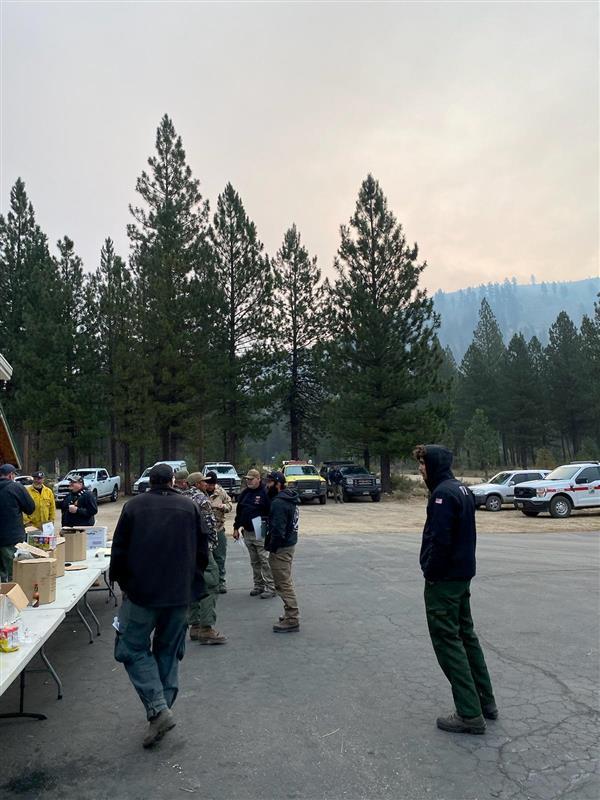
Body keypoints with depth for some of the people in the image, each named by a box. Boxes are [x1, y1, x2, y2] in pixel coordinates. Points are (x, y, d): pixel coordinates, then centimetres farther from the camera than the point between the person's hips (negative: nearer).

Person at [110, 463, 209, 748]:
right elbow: (203, 552, 4)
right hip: (181, 594, 3)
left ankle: (158, 710, -5)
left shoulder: (133, 506, -2)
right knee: (168, 651, 17)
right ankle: (163, 709, 20)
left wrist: (123, 583, 16)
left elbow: (119, 552, 1)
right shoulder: (190, 507, 2)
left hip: (141, 593, -2)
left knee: (134, 649, 9)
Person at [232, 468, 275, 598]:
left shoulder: (265, 493, -11)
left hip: (261, 533, -7)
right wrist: (236, 527, 15)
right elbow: (239, 511, 18)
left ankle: (270, 587, 2)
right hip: (247, 533, 7)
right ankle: (258, 585, 24)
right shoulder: (245, 493, 11)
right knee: (254, 562, 14)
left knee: (265, 561, -4)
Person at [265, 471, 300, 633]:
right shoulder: (290, 498, 11)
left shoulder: (278, 502, -22)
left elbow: (278, 530, -25)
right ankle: (291, 614, 30)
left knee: (283, 584, -3)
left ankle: (292, 620, 2)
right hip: (290, 543, 11)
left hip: (281, 548, -10)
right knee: (286, 582, 20)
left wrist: (271, 548, -17)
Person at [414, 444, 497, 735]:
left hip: (443, 580, -10)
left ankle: (470, 714, 6)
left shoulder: (443, 493, -20)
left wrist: (431, 572, -13)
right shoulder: (463, 490, 10)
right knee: (466, 636, 19)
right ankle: (485, 702, 28)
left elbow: (440, 540, -25)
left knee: (448, 642, 0)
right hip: (463, 574, 10)